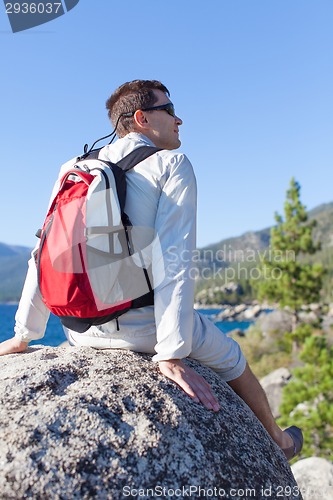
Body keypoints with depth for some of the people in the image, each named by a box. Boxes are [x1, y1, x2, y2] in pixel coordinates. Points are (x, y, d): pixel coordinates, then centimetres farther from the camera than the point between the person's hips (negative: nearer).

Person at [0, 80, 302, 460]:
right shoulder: (171, 165, -7)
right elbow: (174, 260, -19)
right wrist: (171, 355, -19)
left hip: (80, 329, 6)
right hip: (142, 327, -5)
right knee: (232, 360, 22)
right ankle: (277, 442, 45)